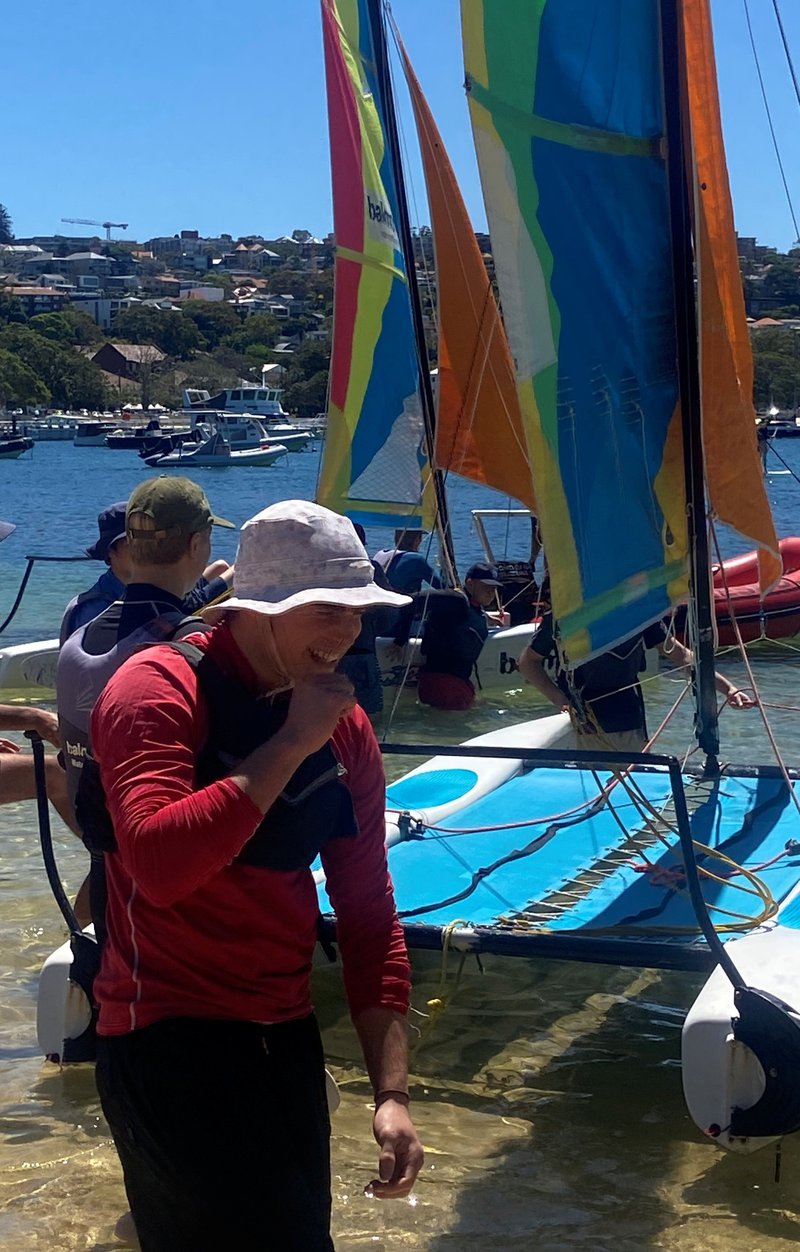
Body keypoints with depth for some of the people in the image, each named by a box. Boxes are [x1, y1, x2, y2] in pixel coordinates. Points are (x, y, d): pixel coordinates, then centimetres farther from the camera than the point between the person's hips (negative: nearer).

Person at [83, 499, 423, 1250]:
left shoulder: (344, 728, 5)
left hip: (286, 1036, 7)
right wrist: (291, 744, -23)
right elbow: (160, 865, -29)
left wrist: (391, 1091, -2)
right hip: (167, 1035, -6)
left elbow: (368, 912, 5)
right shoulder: (158, 687, -13)